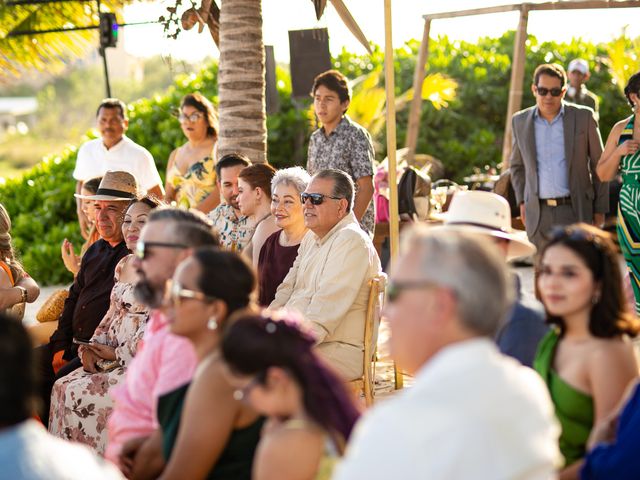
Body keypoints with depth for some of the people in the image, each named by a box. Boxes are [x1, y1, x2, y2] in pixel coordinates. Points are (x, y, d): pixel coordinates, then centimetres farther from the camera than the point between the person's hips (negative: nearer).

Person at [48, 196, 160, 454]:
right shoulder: (124, 264, 16)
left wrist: (117, 354, -10)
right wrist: (93, 346, 2)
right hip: (116, 357, 8)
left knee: (80, 393, -19)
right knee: (63, 387, -9)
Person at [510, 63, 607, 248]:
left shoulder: (583, 117, -1)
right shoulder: (520, 121, 6)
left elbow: (598, 165, 5)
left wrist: (600, 209, 4)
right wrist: (522, 201, 11)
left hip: (574, 210, -2)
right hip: (537, 213, 2)